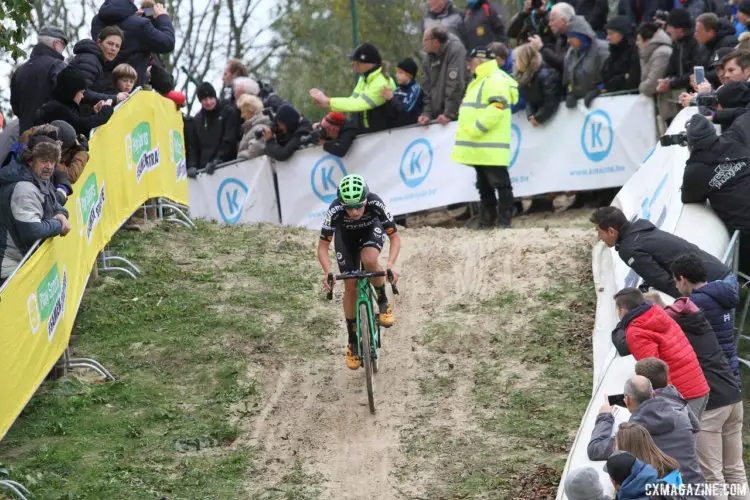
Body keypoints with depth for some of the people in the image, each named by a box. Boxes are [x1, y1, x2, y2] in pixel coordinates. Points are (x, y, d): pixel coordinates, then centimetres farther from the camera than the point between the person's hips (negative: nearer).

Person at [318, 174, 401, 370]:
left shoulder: (376, 204, -38)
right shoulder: (335, 211, -37)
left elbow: (395, 237, -30)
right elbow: (323, 246, -28)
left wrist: (390, 265, -46)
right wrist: (327, 272, -44)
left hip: (372, 229, -1)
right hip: (346, 235, 1)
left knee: (369, 260, -33)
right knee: (351, 287, -6)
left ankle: (383, 302, -6)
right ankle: (353, 342, 10)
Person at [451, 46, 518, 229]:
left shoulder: (495, 79, -12)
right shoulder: (479, 81, 22)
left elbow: (496, 108, -24)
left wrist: (474, 129, -22)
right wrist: (466, 130, 17)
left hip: (490, 147, -11)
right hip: (480, 147, 11)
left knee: (500, 184, -7)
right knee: (484, 186, 14)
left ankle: (504, 222, -7)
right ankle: (486, 221, 19)